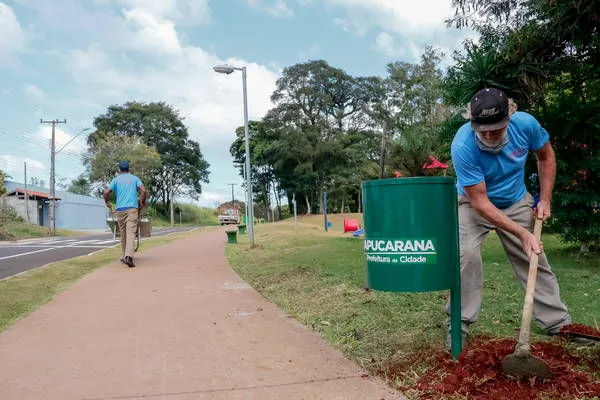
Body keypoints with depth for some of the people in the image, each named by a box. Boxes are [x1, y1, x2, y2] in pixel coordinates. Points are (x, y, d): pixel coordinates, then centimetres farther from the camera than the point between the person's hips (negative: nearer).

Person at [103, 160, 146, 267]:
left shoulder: (116, 179, 11)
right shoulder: (135, 178, 10)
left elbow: (106, 192, -1)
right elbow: (143, 190, -5)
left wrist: (106, 202, 17)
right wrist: (142, 202, 9)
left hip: (120, 209, 2)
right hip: (132, 208, -1)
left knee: (123, 234, 13)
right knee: (131, 232, -10)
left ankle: (125, 256, 19)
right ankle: (129, 256, -26)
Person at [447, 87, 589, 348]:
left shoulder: (525, 124, -22)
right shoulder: (463, 146, -33)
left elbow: (546, 155, 1)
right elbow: (479, 201, -29)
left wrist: (545, 201, -4)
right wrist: (521, 232, -31)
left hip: (516, 202, 4)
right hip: (474, 203, -3)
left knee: (535, 259, 7)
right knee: (467, 254, -25)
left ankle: (558, 322, 24)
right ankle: (459, 322, -10)